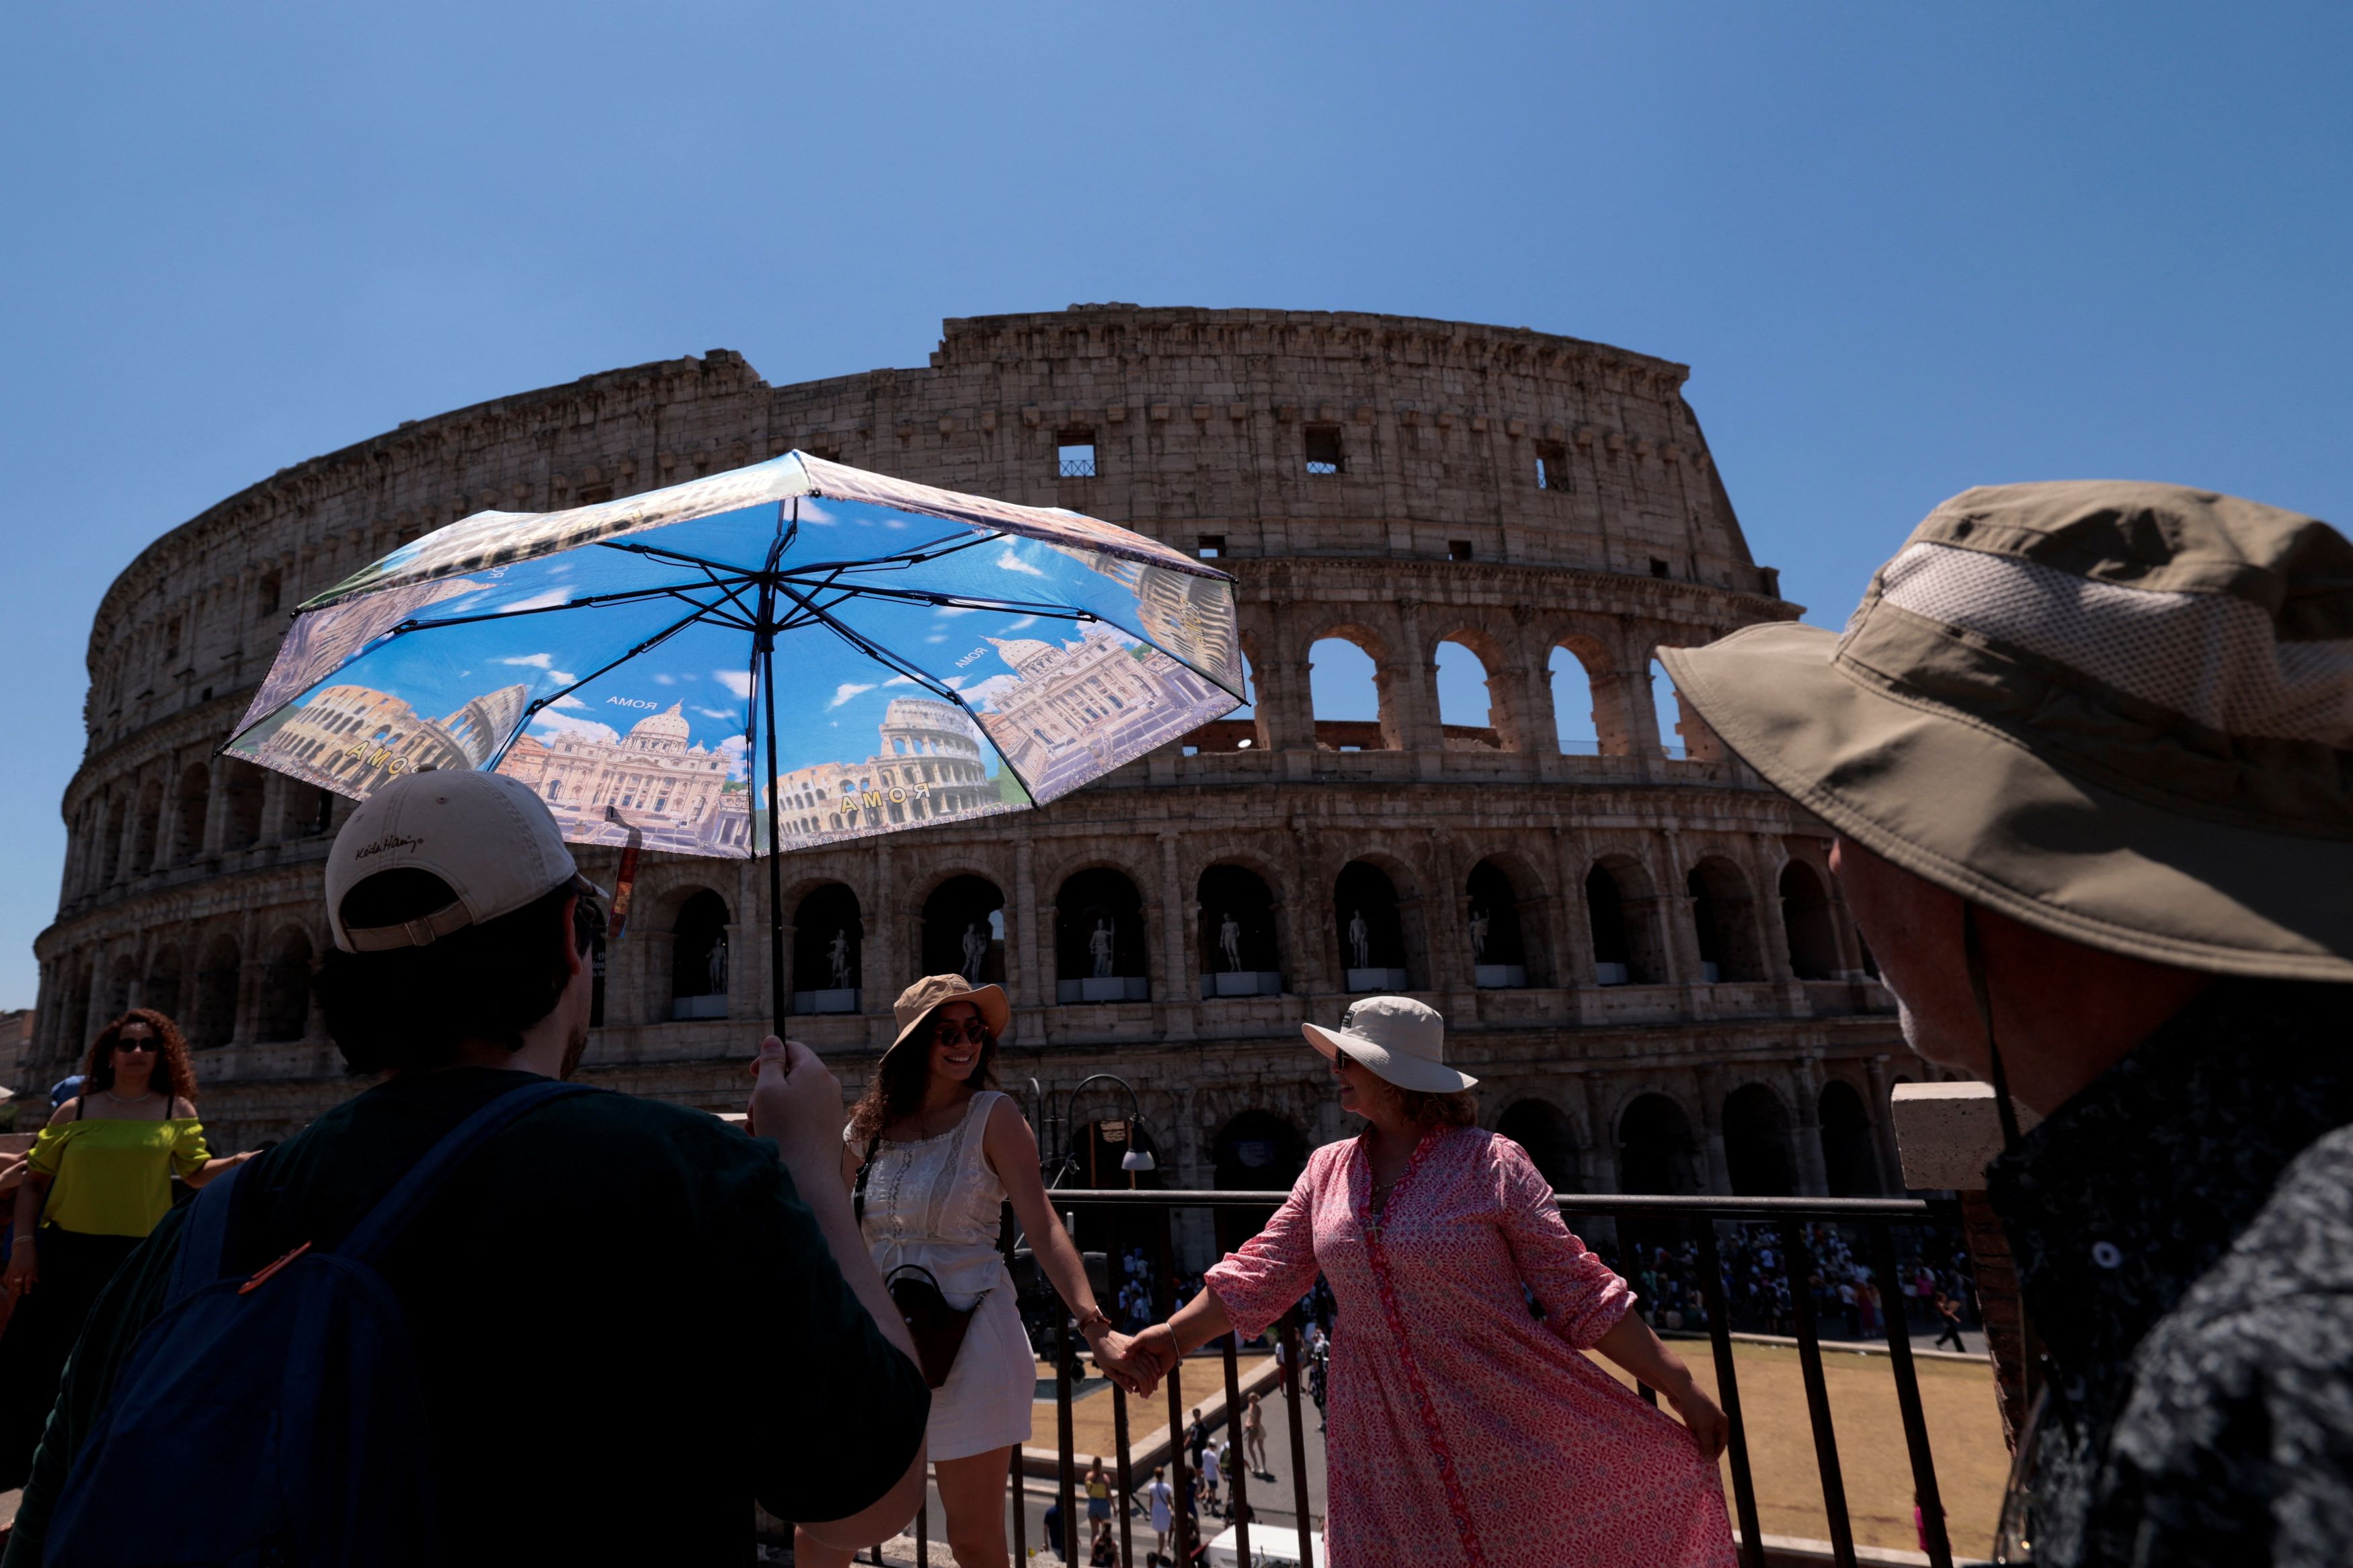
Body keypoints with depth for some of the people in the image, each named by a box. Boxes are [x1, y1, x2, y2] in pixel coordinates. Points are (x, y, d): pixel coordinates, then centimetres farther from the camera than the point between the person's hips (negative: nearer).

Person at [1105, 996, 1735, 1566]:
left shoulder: (1490, 1162, -12)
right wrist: (1175, 1336, 0)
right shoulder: (1327, 1170, 2)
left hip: (1506, 1425, -3)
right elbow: (1261, 1274, 4)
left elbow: (1580, 1291, -9)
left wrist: (1681, 1388, -10)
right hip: (1385, 1437, 4)